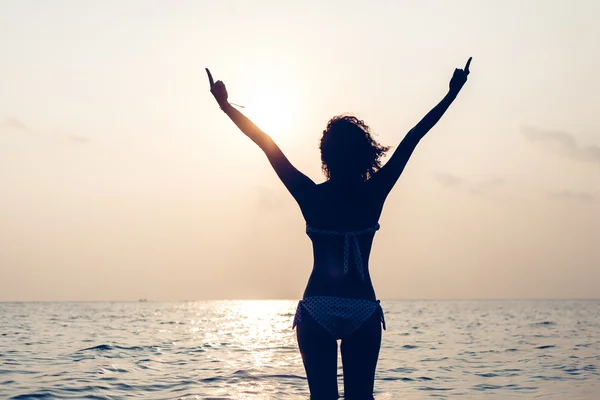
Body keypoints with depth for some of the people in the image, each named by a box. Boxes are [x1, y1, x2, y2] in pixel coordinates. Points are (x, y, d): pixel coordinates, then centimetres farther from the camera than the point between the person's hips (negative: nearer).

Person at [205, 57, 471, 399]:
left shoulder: (312, 196, -5)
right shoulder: (374, 194, -4)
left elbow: (267, 144, -1)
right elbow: (413, 138, 1)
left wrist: (225, 105, 5)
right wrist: (452, 93, 7)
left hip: (317, 310, 0)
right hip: (364, 311, 1)